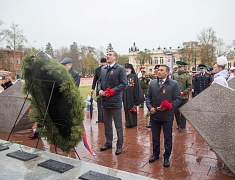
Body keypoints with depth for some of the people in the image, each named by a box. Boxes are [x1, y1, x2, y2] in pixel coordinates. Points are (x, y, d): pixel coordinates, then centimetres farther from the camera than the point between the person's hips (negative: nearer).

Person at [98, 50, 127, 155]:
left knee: (118, 125, 5)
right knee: (107, 124, 17)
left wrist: (112, 91, -18)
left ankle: (119, 145, 19)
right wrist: (100, 90, -3)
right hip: (105, 100, 6)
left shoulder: (120, 69, -6)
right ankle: (108, 143, 33)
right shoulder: (103, 69, 12)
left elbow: (124, 84, -10)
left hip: (115, 100, -6)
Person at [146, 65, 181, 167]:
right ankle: (155, 154, 36)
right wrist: (150, 107, -6)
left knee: (168, 138, 10)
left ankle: (166, 157, 27)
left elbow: (178, 99, -8)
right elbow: (148, 97, 10)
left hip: (167, 116, -3)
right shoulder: (152, 83, 6)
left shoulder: (174, 84, -6)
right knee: (155, 137, 17)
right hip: (154, 115, 4)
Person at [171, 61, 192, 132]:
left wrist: (183, 93, -16)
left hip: (184, 97, -4)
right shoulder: (174, 75, 7)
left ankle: (182, 126, 16)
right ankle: (178, 124, 29)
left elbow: (189, 87, -7)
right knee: (176, 111, 11)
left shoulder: (187, 75, -4)